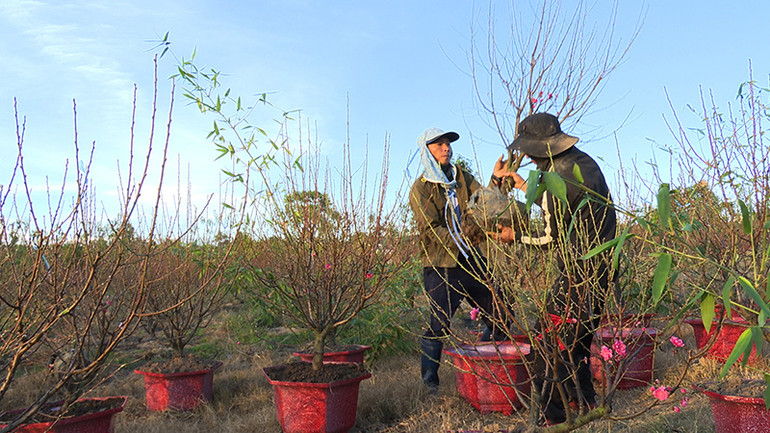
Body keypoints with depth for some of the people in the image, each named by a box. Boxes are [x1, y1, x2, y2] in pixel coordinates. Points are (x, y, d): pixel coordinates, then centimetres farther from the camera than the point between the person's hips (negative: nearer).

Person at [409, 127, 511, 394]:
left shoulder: (463, 177, 14)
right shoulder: (420, 189, -1)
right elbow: (430, 230, -12)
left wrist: (496, 181, -16)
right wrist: (461, 240, -25)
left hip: (471, 261, 6)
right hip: (440, 265, -5)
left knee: (500, 317, 9)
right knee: (439, 324, -12)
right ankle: (429, 382, 4)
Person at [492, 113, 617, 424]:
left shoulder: (558, 177, -20)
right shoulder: (583, 162, 9)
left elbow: (550, 238, -12)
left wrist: (515, 237, 4)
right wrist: (524, 186, 28)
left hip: (579, 273, -10)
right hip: (602, 267, 10)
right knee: (577, 340, 22)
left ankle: (554, 416, 6)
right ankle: (585, 404, 33)